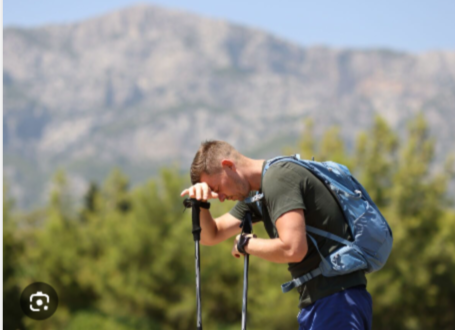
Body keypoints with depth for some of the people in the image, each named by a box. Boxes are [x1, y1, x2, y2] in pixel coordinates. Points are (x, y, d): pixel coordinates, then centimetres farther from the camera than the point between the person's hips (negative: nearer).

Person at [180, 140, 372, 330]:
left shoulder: (278, 178, -14)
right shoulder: (256, 196, 17)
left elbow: (293, 249, -25)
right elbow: (211, 236, 24)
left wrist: (246, 244, -8)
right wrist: (200, 204, 3)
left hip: (336, 300, -11)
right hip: (318, 302, 11)